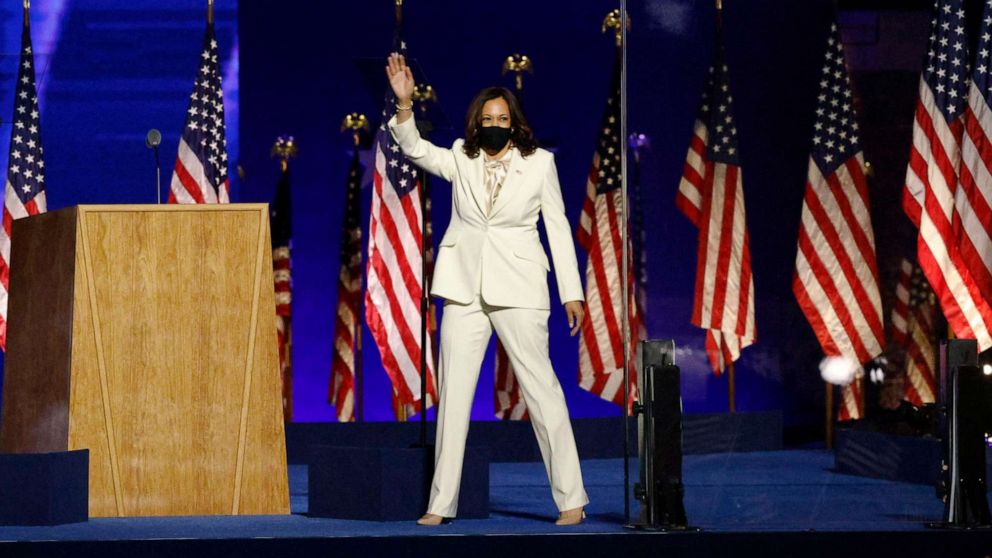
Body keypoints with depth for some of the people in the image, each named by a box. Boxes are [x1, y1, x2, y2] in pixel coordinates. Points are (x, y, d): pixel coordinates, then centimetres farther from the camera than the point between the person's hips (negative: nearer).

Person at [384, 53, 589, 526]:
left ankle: (571, 499, -1)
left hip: (517, 291, -3)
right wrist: (404, 103, -23)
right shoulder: (461, 161, 7)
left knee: (541, 387, -6)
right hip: (465, 290, 3)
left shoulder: (539, 164, 2)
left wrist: (572, 293, 2)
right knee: (453, 393, 4)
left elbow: (558, 228, 4)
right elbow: (414, 149, -6)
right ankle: (441, 501, 8)